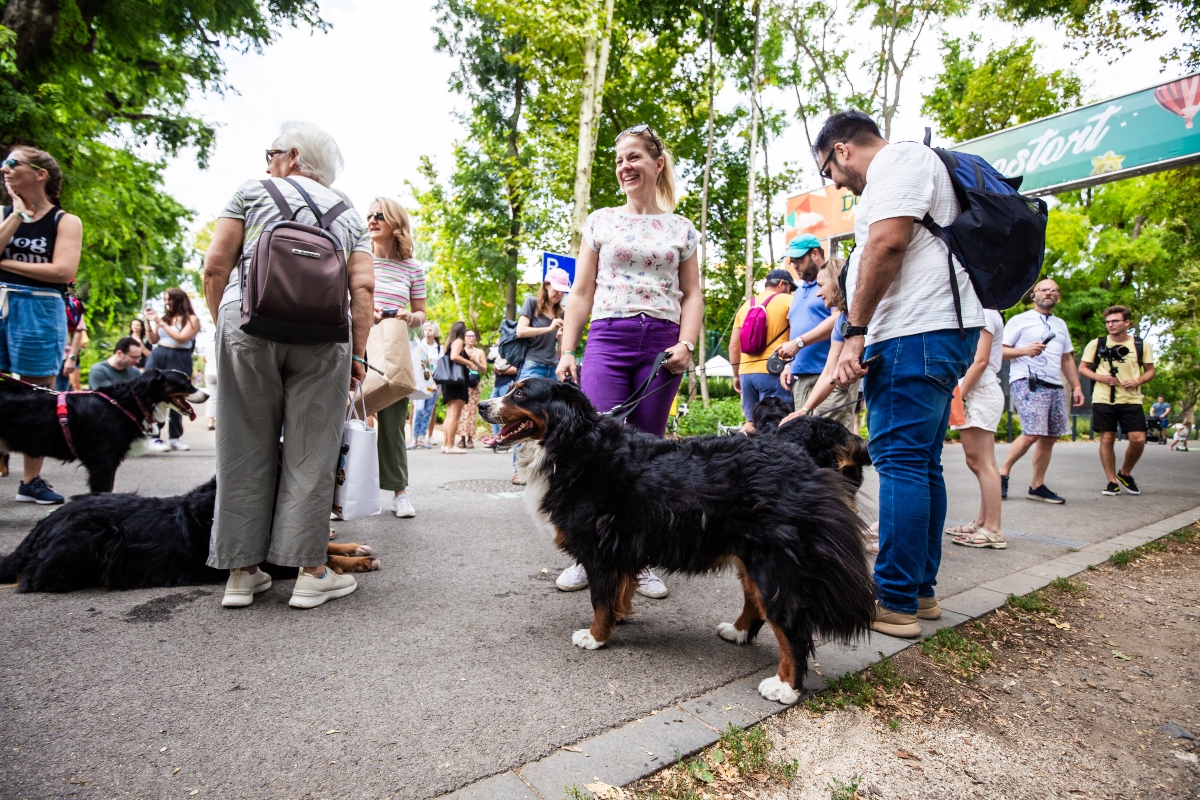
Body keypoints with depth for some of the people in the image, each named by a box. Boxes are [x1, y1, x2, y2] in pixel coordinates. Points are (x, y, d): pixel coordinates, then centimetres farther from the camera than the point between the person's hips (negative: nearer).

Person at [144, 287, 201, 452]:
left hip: (179, 360, -3)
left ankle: (175, 437, 9)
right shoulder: (164, 317, 14)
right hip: (157, 356, 3)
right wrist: (149, 322, 5)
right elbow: (153, 340, 16)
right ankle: (153, 437, -6)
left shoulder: (191, 319, 2)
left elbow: (181, 338, -12)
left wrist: (160, 323, -10)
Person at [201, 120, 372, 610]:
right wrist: (358, 353, 6)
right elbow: (362, 287, 4)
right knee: (310, 454, 3)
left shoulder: (252, 192, 13)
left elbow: (215, 267, 5)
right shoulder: (349, 215, 17)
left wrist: (222, 325, 15)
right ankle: (311, 573, 6)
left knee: (246, 448, 6)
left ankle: (242, 572, 14)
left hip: (248, 325, 0)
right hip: (322, 337, 1)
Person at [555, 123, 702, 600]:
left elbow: (692, 294, 11)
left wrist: (686, 345, -6)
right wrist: (567, 351, 2)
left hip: (662, 344, 1)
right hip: (608, 339, 0)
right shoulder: (601, 221, 13)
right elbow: (582, 292, 10)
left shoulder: (682, 229, 13)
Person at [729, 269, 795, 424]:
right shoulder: (787, 301, 2)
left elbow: (733, 346, 16)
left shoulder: (745, 306, 16)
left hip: (746, 372, 6)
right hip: (774, 371, -5)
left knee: (751, 423, 11)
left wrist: (736, 375, 23)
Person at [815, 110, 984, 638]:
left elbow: (887, 244, -19)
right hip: (937, 335, 11)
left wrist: (856, 331, -17)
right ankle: (921, 590, 18)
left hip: (916, 334, -11)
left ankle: (896, 603, -5)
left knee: (900, 460, -10)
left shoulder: (898, 160, -1)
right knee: (921, 463, 10)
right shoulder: (900, 171, 30)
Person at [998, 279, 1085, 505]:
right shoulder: (1020, 320, 4)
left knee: (1049, 437, 4)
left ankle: (1038, 486, 11)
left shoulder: (1060, 325, 24)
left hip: (1055, 386, 7)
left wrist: (1076, 387, 18)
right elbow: (1001, 351, -2)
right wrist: (1025, 350, -18)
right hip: (1027, 383, -7)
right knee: (1032, 434, -20)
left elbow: (1067, 359, 26)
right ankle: (1002, 473, -5)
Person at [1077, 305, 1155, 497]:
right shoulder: (1096, 344, 2)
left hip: (1131, 400, 1)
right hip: (1103, 400, -1)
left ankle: (1124, 474, 19)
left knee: (1138, 439, -5)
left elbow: (1150, 371, 11)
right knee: (1107, 439, 0)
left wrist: (1137, 381, -9)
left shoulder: (1142, 345, 5)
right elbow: (1082, 368, 6)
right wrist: (1100, 377, -12)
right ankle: (1112, 481, 10)